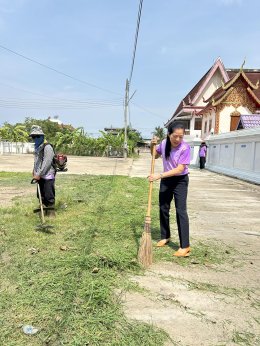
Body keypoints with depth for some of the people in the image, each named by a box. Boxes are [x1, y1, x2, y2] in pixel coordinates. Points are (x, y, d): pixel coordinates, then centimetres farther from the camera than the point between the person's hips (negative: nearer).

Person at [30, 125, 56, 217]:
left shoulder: (47, 147, -15)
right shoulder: (37, 147, 12)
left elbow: (46, 163, -21)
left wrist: (39, 174, -20)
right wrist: (34, 171, 15)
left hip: (48, 176, -9)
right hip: (40, 176, 9)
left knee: (49, 196, -2)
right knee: (41, 195, 16)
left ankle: (51, 212, 12)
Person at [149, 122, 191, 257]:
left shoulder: (185, 148, -23)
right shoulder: (163, 143, -8)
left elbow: (179, 169, -28)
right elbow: (155, 156, 12)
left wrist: (159, 176, -31)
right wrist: (152, 146, -9)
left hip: (180, 181, -6)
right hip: (166, 180, 6)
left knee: (181, 211, -11)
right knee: (163, 208, 13)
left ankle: (185, 246, -7)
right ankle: (165, 236, 33)